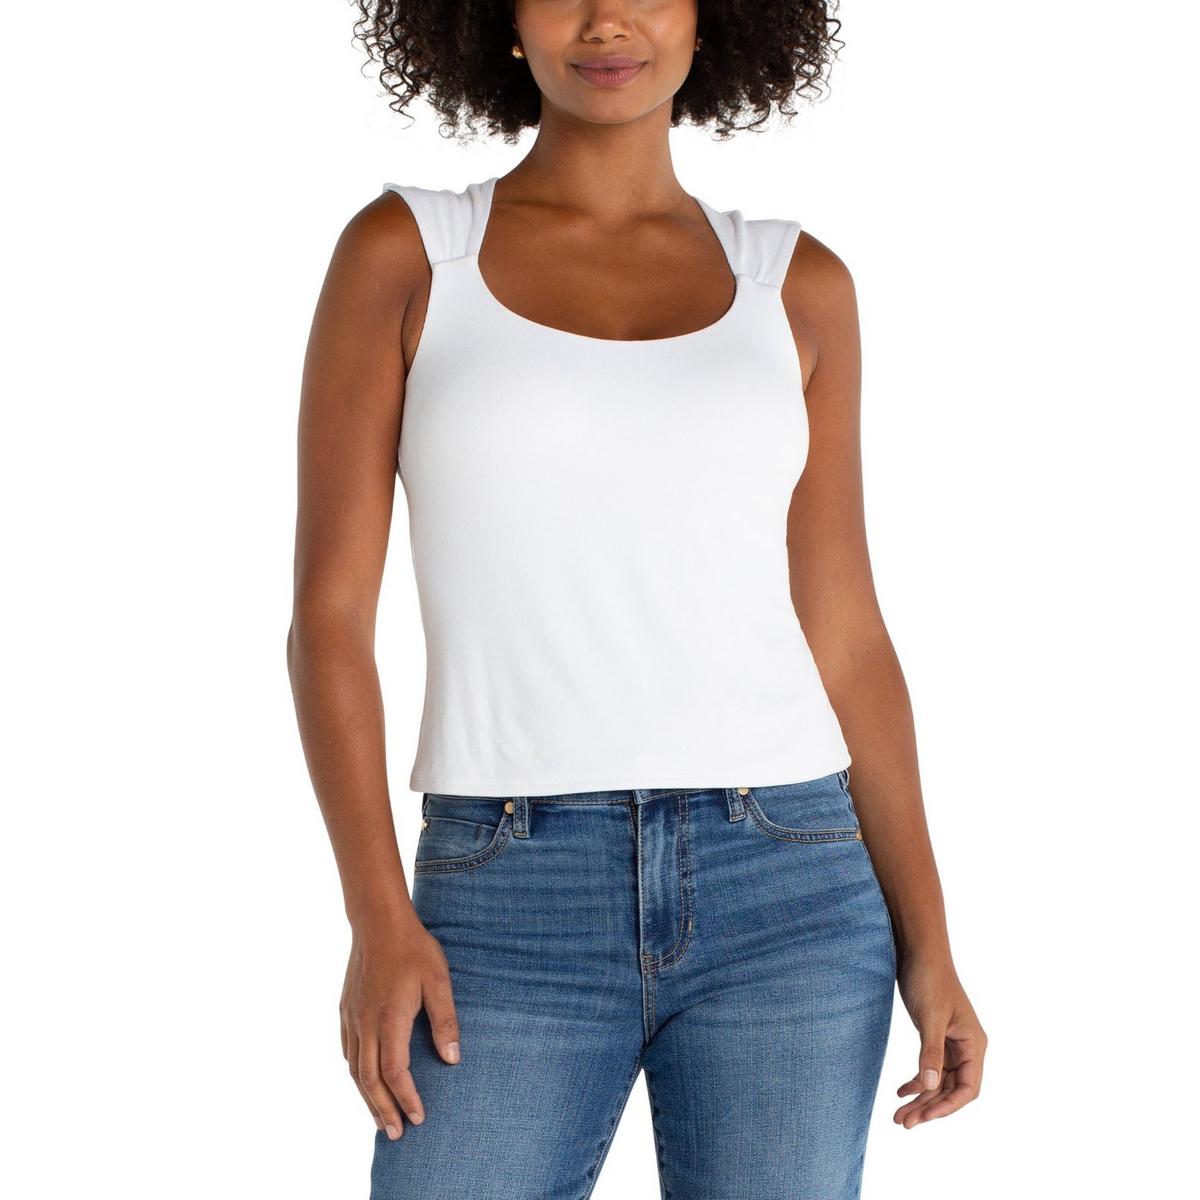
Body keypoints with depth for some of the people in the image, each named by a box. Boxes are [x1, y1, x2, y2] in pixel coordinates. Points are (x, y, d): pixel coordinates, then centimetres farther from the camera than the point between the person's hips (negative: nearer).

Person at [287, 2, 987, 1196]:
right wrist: (378, 919, -11)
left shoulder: (797, 285, 9)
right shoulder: (402, 253, 3)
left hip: (783, 894, 2)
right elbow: (329, 612, 0)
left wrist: (926, 943, 4)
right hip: (513, 913, -1)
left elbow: (843, 636, 10)